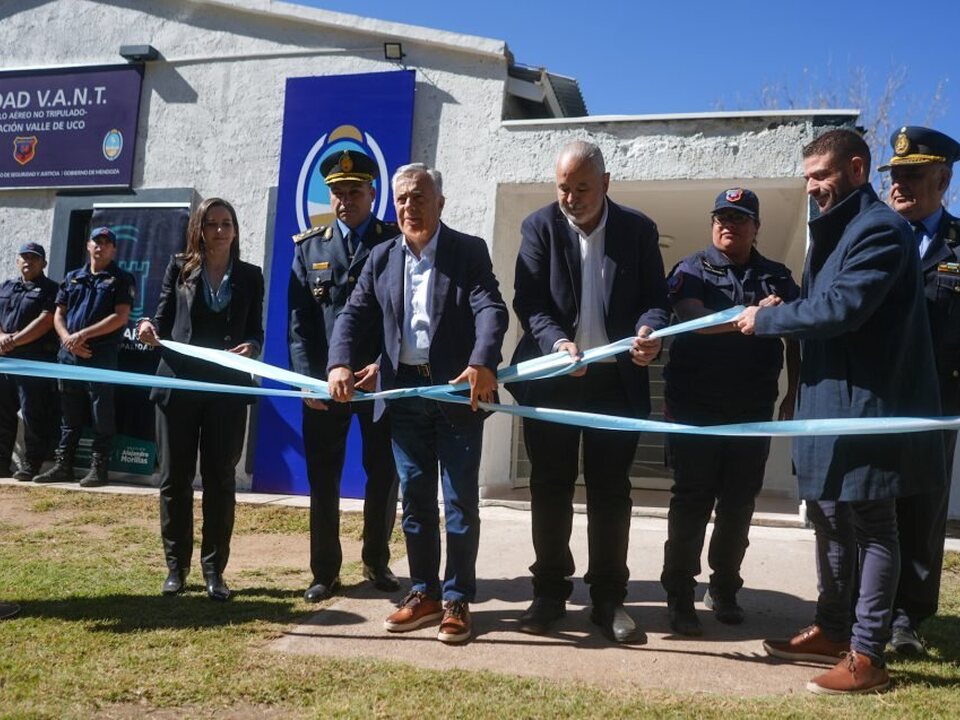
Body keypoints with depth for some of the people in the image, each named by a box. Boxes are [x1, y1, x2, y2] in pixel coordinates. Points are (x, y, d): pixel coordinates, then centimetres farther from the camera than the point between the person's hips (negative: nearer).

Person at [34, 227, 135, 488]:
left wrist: (83, 335, -14)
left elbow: (120, 317, -9)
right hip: (69, 354, 5)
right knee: (70, 413, 11)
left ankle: (98, 467, 2)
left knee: (101, 414, -3)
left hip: (102, 356, -5)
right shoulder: (72, 278, 17)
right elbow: (58, 314, 14)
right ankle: (63, 465, 17)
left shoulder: (121, 279, 2)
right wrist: (69, 340, -6)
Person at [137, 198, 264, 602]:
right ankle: (176, 566, 18)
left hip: (228, 389, 0)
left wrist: (250, 347, -15)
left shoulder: (250, 276, 8)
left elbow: (256, 331, 7)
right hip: (178, 384, 0)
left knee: (220, 478, 3)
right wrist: (150, 330, -16)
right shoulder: (179, 267, 7)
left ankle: (214, 570, 12)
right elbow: (163, 320, 7)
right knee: (174, 477, 5)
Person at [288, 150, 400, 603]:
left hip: (381, 378, -1)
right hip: (323, 381, 1)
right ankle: (325, 571, 19)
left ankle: (376, 561, 26)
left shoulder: (396, 243, 3)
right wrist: (308, 377, -7)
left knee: (383, 475, 8)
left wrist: (385, 365, -15)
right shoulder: (309, 247, 9)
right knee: (322, 479, 6)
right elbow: (299, 320, 4)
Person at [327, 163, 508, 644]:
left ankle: (457, 601, 14)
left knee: (460, 500, 2)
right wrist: (340, 363, -15)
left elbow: (491, 310, -15)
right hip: (404, 392, 4)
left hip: (459, 390, -4)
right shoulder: (382, 258, 11)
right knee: (414, 499, 11)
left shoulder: (469, 251, -1)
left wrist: (483, 363, -34)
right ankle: (424, 594, 23)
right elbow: (354, 315, 4)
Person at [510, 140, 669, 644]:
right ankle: (549, 592, 20)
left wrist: (649, 331, -23)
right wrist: (557, 342, -26)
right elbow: (528, 301, -8)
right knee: (550, 487, 7)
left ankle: (608, 598, 18)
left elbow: (655, 297, 0)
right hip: (551, 377, 0)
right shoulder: (540, 226, 0)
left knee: (611, 490, 7)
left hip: (616, 379, 1)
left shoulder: (638, 229, 3)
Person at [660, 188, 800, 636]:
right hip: (696, 408, -3)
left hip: (753, 411, 3)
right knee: (692, 502, 1)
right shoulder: (692, 270, 1)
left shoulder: (777, 277, 11)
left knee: (739, 504, 10)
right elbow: (690, 317, -18)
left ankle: (724, 590, 25)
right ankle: (679, 598, 10)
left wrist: (794, 394, 4)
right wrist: (753, 315, -27)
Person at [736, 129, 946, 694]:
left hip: (867, 403, -10)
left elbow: (841, 307, -24)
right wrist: (779, 315, 0)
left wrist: (765, 319, -13)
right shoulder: (837, 230, 18)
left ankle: (868, 654, 10)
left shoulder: (881, 229, -13)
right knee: (831, 519, 17)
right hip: (830, 398, 10)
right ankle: (833, 629, 30)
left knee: (871, 526, 0)